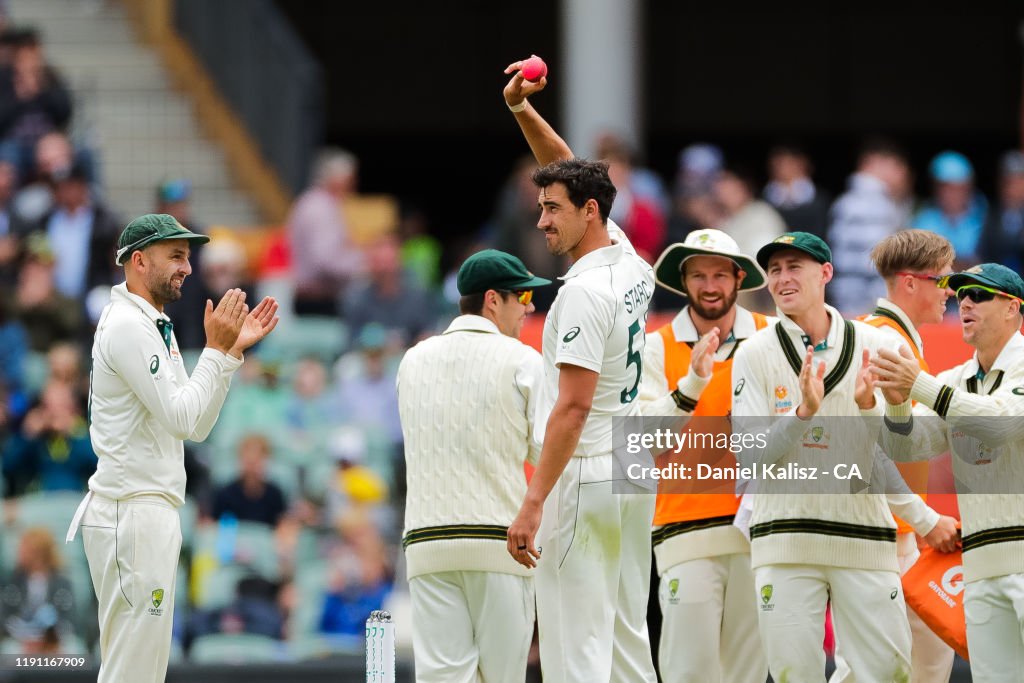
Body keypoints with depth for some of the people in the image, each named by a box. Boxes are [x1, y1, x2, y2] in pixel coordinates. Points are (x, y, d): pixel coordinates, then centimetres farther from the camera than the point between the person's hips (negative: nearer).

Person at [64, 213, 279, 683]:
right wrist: (216, 349, -13)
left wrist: (234, 348, 12)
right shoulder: (129, 327, -13)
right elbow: (181, 418, -19)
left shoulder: (153, 327, 19)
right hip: (131, 515, -11)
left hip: (148, 513, 11)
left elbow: (196, 427, 17)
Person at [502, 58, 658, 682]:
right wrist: (522, 111, 16)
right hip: (634, 469, 9)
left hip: (584, 477, -9)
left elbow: (574, 406, -22)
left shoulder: (585, 290, -16)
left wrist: (534, 503, -23)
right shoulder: (631, 263, 9)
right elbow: (570, 170, 24)